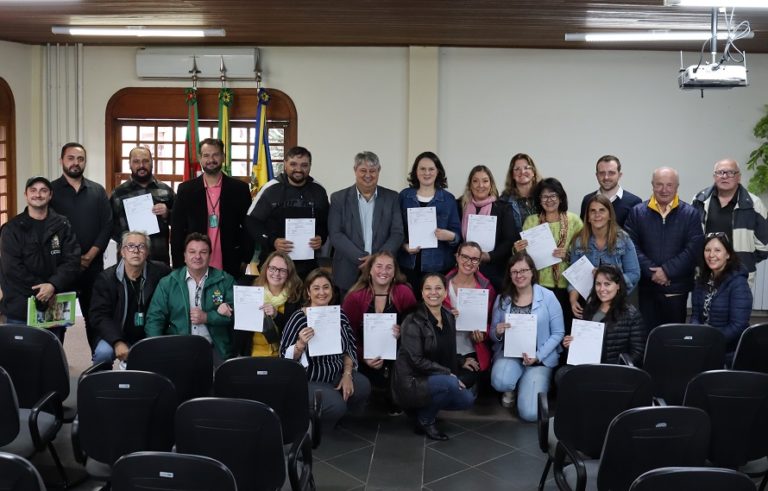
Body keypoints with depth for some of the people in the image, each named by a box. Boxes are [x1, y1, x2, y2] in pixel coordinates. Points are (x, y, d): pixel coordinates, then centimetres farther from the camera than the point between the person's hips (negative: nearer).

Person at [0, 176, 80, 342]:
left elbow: (72, 261, -3)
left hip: (54, 308, 1)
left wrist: (53, 286, -19)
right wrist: (41, 291, -15)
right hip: (20, 310, -1)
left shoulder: (62, 225, 6)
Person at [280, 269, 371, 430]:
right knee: (336, 405, -29)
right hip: (310, 380, -5)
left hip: (337, 374, 5)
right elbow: (285, 357, -12)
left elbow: (350, 348, 10)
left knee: (363, 387, -21)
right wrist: (300, 344, -31)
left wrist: (347, 374, -5)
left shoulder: (339, 314, 3)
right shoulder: (299, 318, -13)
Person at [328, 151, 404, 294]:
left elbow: (397, 234, 2)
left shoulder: (391, 198, 7)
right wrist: (362, 259, -13)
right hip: (348, 275, 0)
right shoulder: (339, 198, 3)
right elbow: (335, 235, -4)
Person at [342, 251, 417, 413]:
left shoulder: (404, 293, -1)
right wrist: (364, 357, -18)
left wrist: (403, 333, -20)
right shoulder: (354, 297, 0)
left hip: (395, 358, 0)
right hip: (365, 361, 0)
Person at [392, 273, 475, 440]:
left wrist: (461, 363, 1)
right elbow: (416, 360, -21)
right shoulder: (413, 322, -17)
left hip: (437, 380, 8)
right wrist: (448, 373, -22)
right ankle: (425, 420, -6)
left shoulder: (449, 317, 6)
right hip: (412, 381, -8)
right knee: (449, 383, -31)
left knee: (468, 399, -10)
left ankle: (425, 408, 11)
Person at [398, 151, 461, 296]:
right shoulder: (404, 196, 8)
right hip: (408, 265, 1)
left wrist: (451, 236, -15)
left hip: (438, 266, -1)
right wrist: (404, 245, -8)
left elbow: (458, 233, 6)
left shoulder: (448, 199, 7)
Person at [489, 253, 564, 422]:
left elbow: (558, 333, -5)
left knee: (530, 413, -17)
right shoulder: (502, 299, 2)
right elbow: (493, 334, 8)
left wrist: (538, 356, -16)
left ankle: (527, 385, 19)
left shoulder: (548, 297, -6)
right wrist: (498, 332, -17)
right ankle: (511, 388, 7)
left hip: (541, 358, -2)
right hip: (509, 354, 2)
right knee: (500, 382, -34)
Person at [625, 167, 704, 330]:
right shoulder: (637, 212, 4)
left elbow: (693, 248, -6)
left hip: (676, 289, 0)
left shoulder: (690, 214, 3)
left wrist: (668, 270, -14)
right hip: (646, 288, 0)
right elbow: (632, 246, -3)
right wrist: (651, 271, -14)